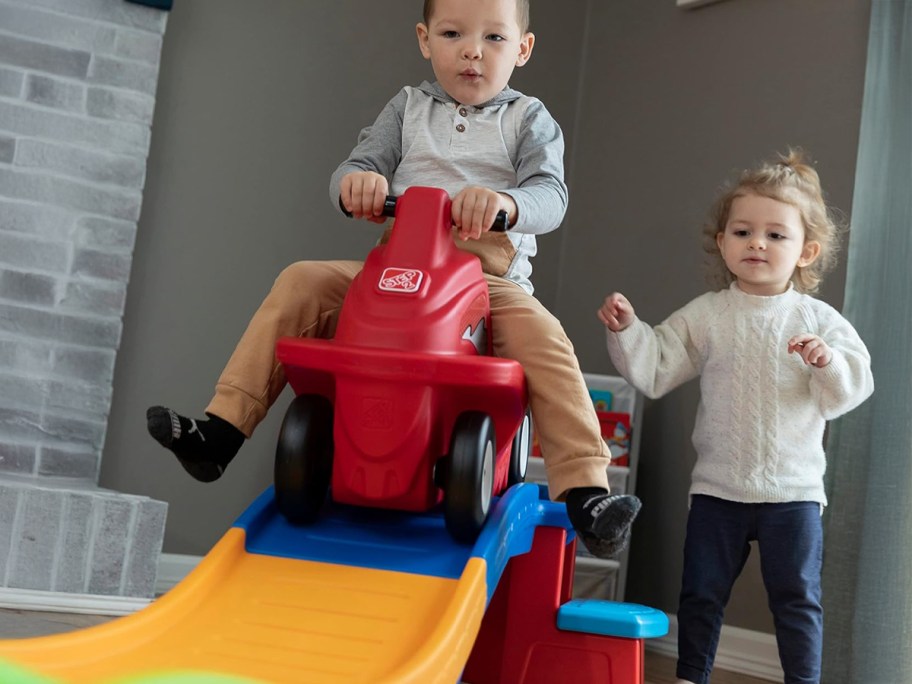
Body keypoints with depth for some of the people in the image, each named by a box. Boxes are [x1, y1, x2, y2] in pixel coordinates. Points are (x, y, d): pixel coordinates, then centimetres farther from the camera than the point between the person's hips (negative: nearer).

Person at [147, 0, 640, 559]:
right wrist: (357, 181, -21)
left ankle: (585, 493, -32)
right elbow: (356, 169, 7)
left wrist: (505, 202, -34)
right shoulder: (409, 109, 16)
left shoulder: (529, 120, 8)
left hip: (490, 283, -2)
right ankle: (220, 432, -13)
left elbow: (551, 195, -9)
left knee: (544, 339, -32)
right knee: (302, 283, -15)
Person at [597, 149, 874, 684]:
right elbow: (655, 370, -2)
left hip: (793, 489, -1)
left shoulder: (819, 321, -1)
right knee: (702, 594, 11)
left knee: (797, 598, 6)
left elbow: (851, 390, -4)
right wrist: (627, 331, -16)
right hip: (718, 487, 1)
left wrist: (828, 362, -24)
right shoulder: (705, 316, 1)